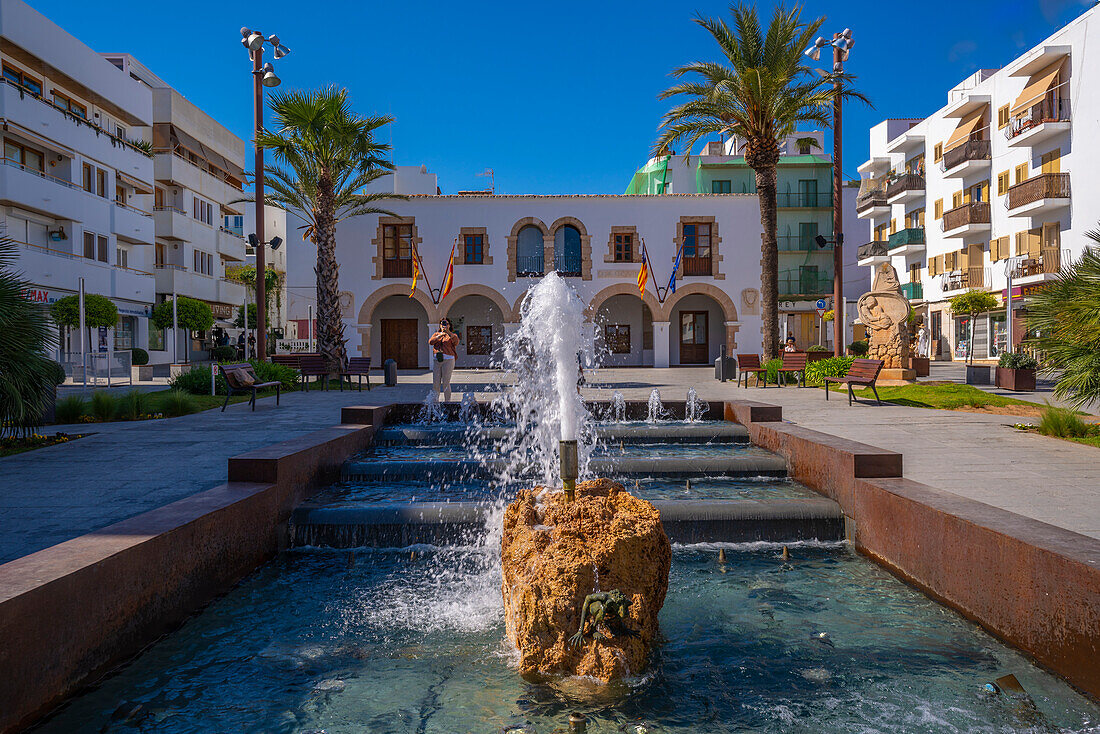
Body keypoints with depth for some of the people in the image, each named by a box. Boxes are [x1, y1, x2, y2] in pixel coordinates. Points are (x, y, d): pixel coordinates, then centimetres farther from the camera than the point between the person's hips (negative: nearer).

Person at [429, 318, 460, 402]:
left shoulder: (452, 335, 8)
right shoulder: (436, 334, 18)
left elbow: (456, 342, -15)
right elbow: (430, 342, 0)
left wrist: (448, 332, -23)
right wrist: (440, 336, -12)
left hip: (448, 360, -4)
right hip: (436, 360, 4)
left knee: (446, 383, -8)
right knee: (435, 383, 3)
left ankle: (447, 402, -3)